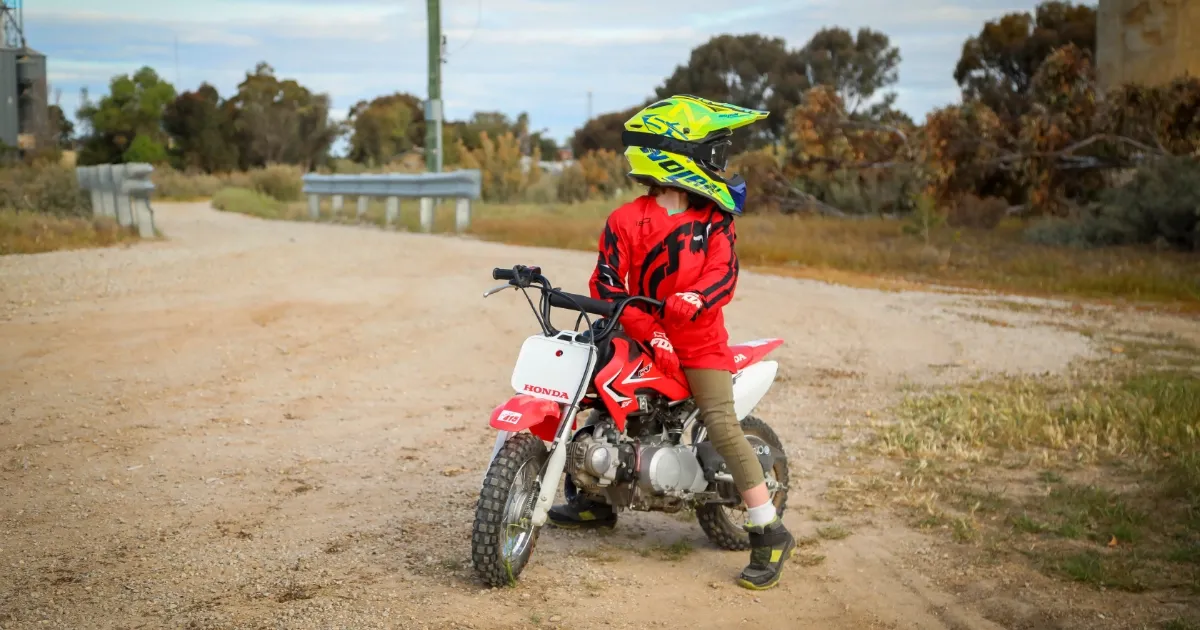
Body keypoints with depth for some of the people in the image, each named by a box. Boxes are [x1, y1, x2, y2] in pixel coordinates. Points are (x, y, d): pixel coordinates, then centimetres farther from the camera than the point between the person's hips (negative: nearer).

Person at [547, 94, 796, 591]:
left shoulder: (715, 218, 3)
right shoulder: (625, 222, -3)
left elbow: (723, 272, -8)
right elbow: (607, 285, -8)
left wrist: (694, 300, -29)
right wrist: (648, 331, -18)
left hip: (699, 338, -2)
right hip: (642, 339, 2)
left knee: (721, 425, -16)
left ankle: (770, 535, -10)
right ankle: (594, 499, 26)